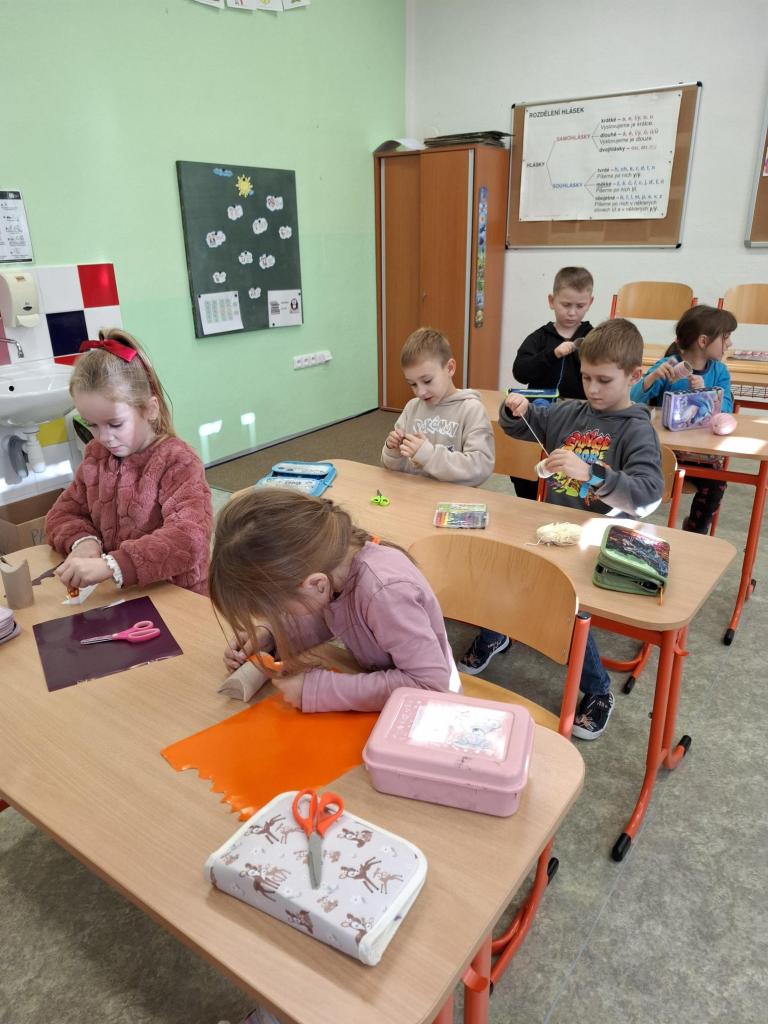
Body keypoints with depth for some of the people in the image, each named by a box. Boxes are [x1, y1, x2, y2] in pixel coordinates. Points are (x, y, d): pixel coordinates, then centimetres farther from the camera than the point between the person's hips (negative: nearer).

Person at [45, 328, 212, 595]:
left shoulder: (178, 461, -14)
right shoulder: (96, 456, 6)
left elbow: (189, 539, -27)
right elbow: (63, 513, 13)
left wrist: (111, 565, -35)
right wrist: (82, 540, -9)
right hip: (117, 596, 5)